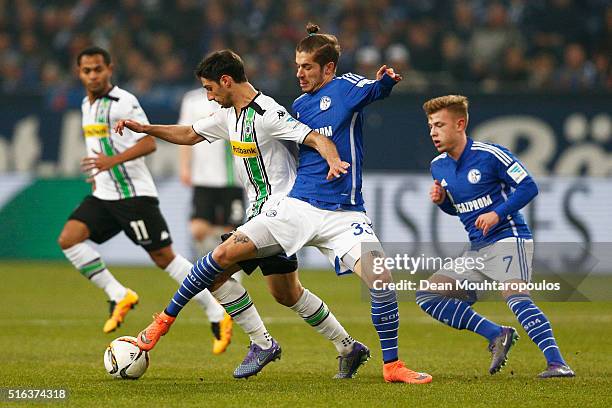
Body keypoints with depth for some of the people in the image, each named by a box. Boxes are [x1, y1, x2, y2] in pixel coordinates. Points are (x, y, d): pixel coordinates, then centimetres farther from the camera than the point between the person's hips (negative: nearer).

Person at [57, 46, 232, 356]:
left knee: (163, 256, -6)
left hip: (134, 194, -8)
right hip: (103, 196, 8)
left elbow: (149, 143, -21)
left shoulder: (123, 102, -13)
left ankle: (216, 313, 3)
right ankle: (119, 296, -4)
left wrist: (112, 161, -30)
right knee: (68, 239, -11)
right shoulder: (87, 104, 14)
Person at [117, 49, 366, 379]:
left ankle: (261, 343, -7)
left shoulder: (267, 114, -18)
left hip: (278, 211, -10)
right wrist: (144, 128, 16)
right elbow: (190, 134, 24)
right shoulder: (230, 114, 10)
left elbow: (317, 139, -24)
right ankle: (349, 349, 19)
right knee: (286, 293, 11)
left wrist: (333, 161, -45)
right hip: (259, 213, 10)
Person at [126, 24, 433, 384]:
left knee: (380, 278, -22)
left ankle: (393, 365, -4)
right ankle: (165, 320, 5)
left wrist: (385, 81, -45)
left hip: (344, 215, -4)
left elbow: (376, 89, -23)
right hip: (298, 206, 4)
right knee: (226, 253, -8)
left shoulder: (345, 88, -2)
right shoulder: (299, 105, 16)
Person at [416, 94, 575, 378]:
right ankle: (497, 335, -3)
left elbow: (528, 186, -10)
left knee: (515, 296, -30)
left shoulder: (489, 154, -11)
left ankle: (557, 363, -36)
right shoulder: (438, 166, 9)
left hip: (508, 239, -8)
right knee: (426, 296, 0)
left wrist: (497, 214, -20)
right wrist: (441, 200, 1)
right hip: (477, 249, 8)